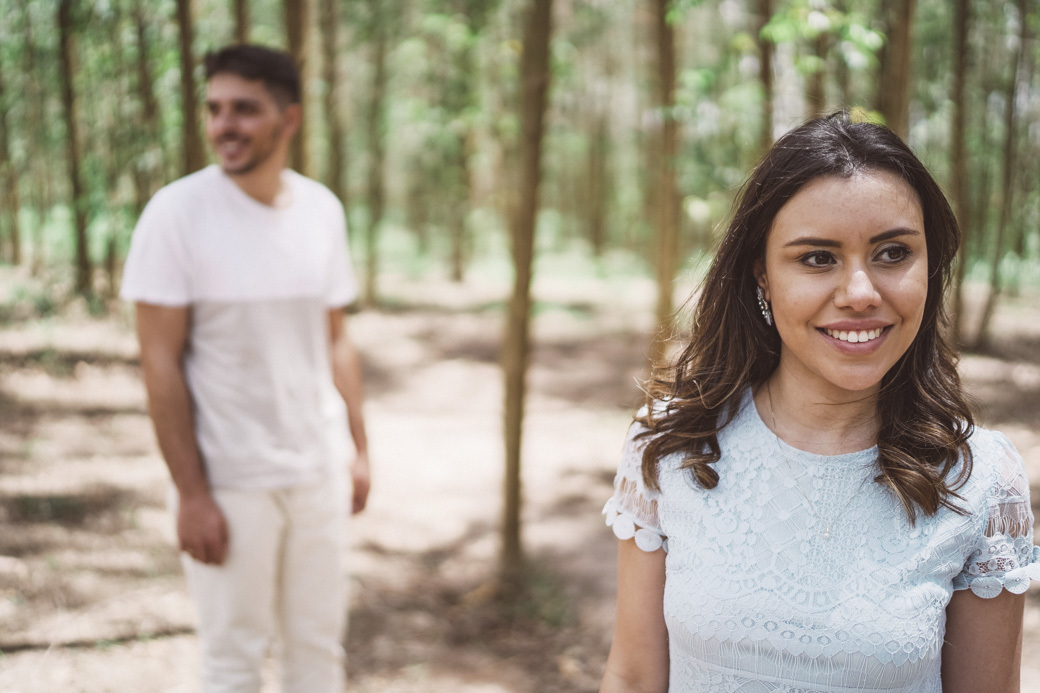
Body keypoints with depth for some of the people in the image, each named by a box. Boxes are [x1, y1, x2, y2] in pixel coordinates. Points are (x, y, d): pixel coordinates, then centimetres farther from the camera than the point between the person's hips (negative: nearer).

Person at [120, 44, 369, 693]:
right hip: (230, 481, -3)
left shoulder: (323, 209, 1)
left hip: (319, 470, 4)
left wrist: (360, 450, 6)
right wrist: (192, 494, -13)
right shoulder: (176, 212, -11)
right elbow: (162, 363, -10)